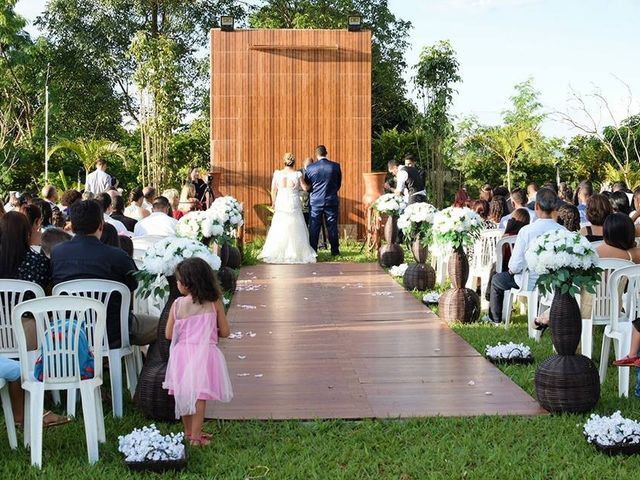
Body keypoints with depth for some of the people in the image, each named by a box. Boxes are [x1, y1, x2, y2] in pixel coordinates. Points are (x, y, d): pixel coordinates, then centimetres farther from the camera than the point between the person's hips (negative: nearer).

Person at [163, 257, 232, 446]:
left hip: (182, 354, 2)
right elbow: (224, 332, -1)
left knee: (184, 394, 14)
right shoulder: (214, 303, -5)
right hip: (204, 353, -2)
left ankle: (188, 432, 26)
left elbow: (169, 334, 0)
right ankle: (195, 436, 5)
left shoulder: (177, 305, -6)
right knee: (199, 395, 3)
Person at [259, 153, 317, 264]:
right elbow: (305, 188, -1)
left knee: (279, 229, 8)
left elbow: (273, 191, 1)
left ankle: (273, 253, 8)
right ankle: (295, 253, 6)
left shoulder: (277, 174, -3)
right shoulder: (298, 174, -8)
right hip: (294, 205, -2)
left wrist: (274, 204, 13)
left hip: (281, 204, 2)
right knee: (295, 230, 7)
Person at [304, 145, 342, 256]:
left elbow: (306, 185, 5)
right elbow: (339, 184, 7)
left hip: (315, 201, -1)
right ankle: (335, 250, 11)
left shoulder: (310, 168, -6)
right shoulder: (336, 166, -4)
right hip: (332, 200, 1)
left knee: (314, 227, 4)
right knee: (332, 226, 7)